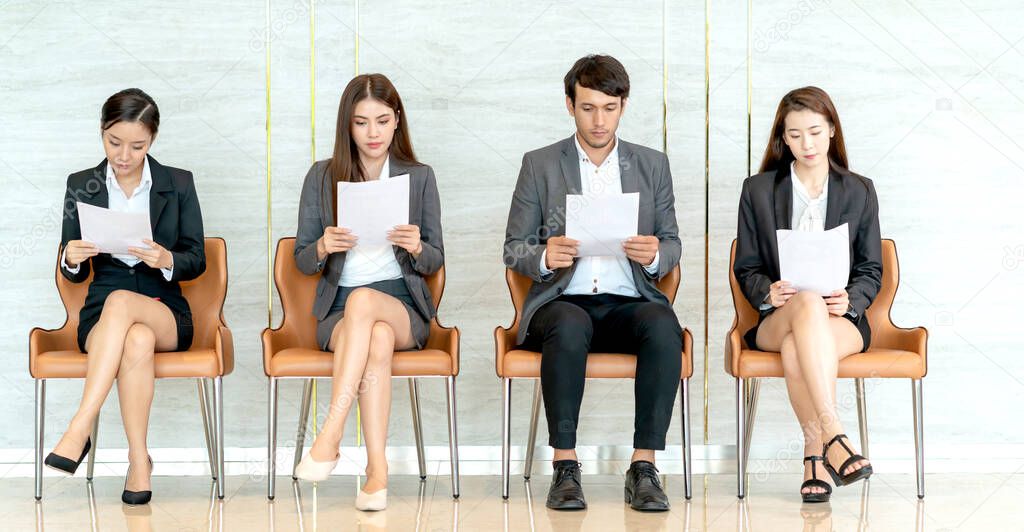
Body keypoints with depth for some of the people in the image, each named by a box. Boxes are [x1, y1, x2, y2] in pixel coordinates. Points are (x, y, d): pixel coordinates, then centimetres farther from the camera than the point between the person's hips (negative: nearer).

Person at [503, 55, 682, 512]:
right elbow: (513, 250, 9)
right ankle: (565, 466, -29)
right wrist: (544, 257, -15)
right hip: (562, 303, -1)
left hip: (629, 303, 1)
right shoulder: (540, 165, 10)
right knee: (569, 327, -37)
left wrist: (655, 255, -10)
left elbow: (672, 247, 15)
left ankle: (643, 467, -30)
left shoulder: (652, 165, 16)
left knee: (663, 324, -33)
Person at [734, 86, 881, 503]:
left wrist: (850, 300, -11)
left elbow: (871, 272, 12)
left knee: (796, 350, -39)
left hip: (842, 320, 0)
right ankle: (832, 436, -50)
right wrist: (768, 292, -13)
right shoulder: (758, 190, 13)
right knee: (808, 302, -40)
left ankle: (815, 451, -33)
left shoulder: (859, 192, 14)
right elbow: (746, 268, 10)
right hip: (776, 320, 0)